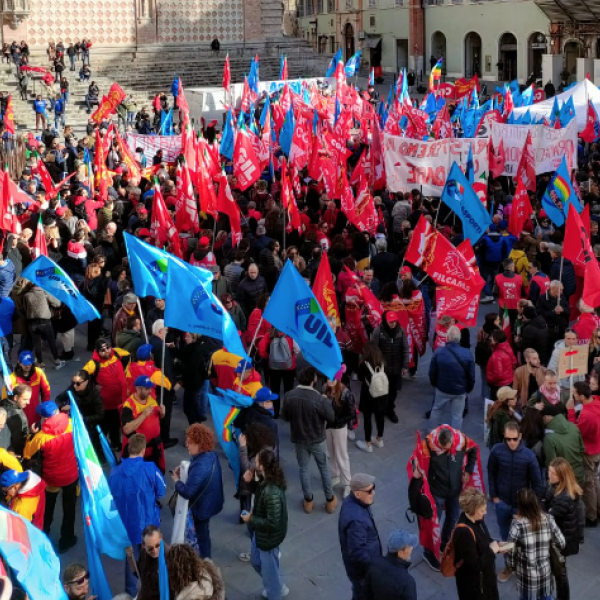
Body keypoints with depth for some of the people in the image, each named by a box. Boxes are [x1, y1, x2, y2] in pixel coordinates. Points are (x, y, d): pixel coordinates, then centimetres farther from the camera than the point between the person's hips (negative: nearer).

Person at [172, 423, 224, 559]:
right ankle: (206, 559, 46)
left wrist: (176, 481, -15)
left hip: (202, 506, -9)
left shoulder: (200, 466, -36)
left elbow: (188, 492, -33)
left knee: (202, 534, 14)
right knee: (203, 532, 27)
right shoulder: (211, 455, -7)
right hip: (210, 501, 9)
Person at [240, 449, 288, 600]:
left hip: (269, 537, -10)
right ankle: (279, 587, 51)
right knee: (256, 561, 30)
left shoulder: (272, 493, -38)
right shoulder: (265, 480, -9)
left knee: (269, 568, 15)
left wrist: (251, 519, -21)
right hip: (260, 533, 10)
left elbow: (273, 523, -32)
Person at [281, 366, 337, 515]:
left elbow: (285, 416, -1)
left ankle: (308, 500, 30)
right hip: (317, 439, -2)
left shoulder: (289, 396, -16)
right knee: (324, 468, 17)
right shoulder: (319, 399, -28)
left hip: (299, 439, 3)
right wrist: (326, 402, 0)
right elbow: (332, 418, -15)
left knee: (303, 469, 20)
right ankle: (330, 500, 30)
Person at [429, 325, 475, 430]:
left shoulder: (439, 352, -16)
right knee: (457, 416, 12)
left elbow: (432, 372, -6)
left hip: (442, 388, 1)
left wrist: (434, 384, 13)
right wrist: (469, 389, 9)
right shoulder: (467, 354, -18)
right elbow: (471, 375, -9)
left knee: (437, 410, 25)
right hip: (460, 390, -1)